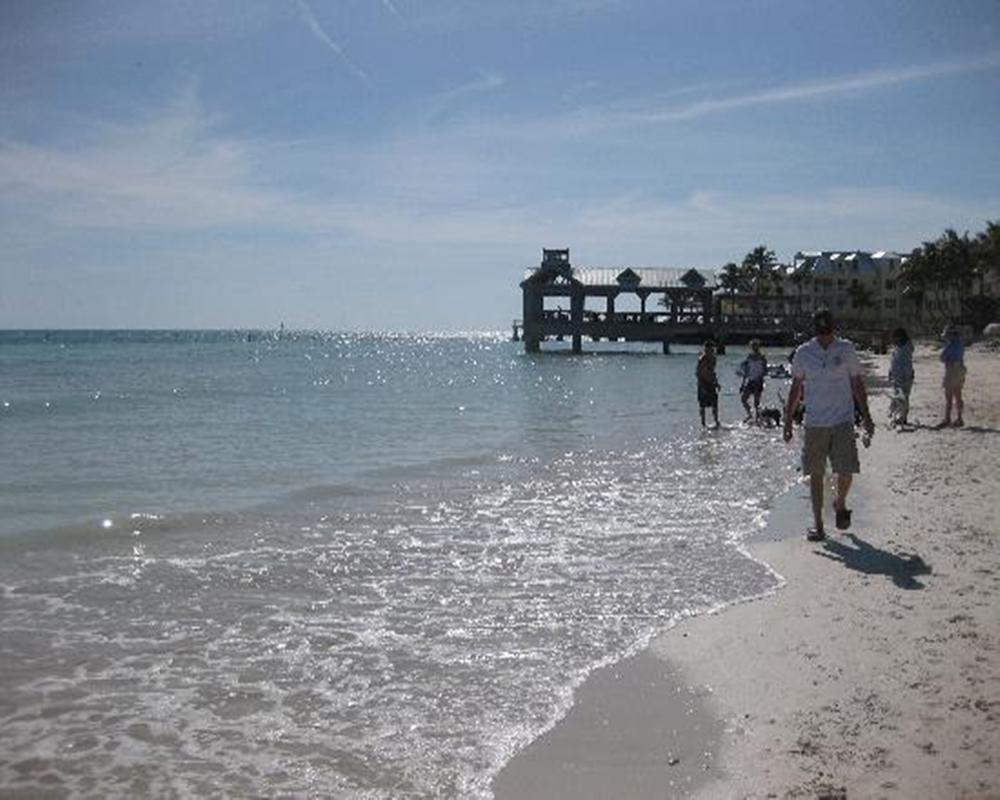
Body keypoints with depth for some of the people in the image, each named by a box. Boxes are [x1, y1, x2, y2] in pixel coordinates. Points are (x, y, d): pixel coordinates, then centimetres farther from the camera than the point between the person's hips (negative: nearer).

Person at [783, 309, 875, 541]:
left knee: (846, 472, -6)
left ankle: (840, 503, 26)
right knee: (815, 474, 2)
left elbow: (857, 384, 9)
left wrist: (866, 416, 6)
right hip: (814, 424, 1)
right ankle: (817, 524, 11)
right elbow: (795, 389, 10)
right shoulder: (803, 353, 3)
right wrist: (788, 420, 6)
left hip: (843, 421, 0)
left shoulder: (846, 350, 3)